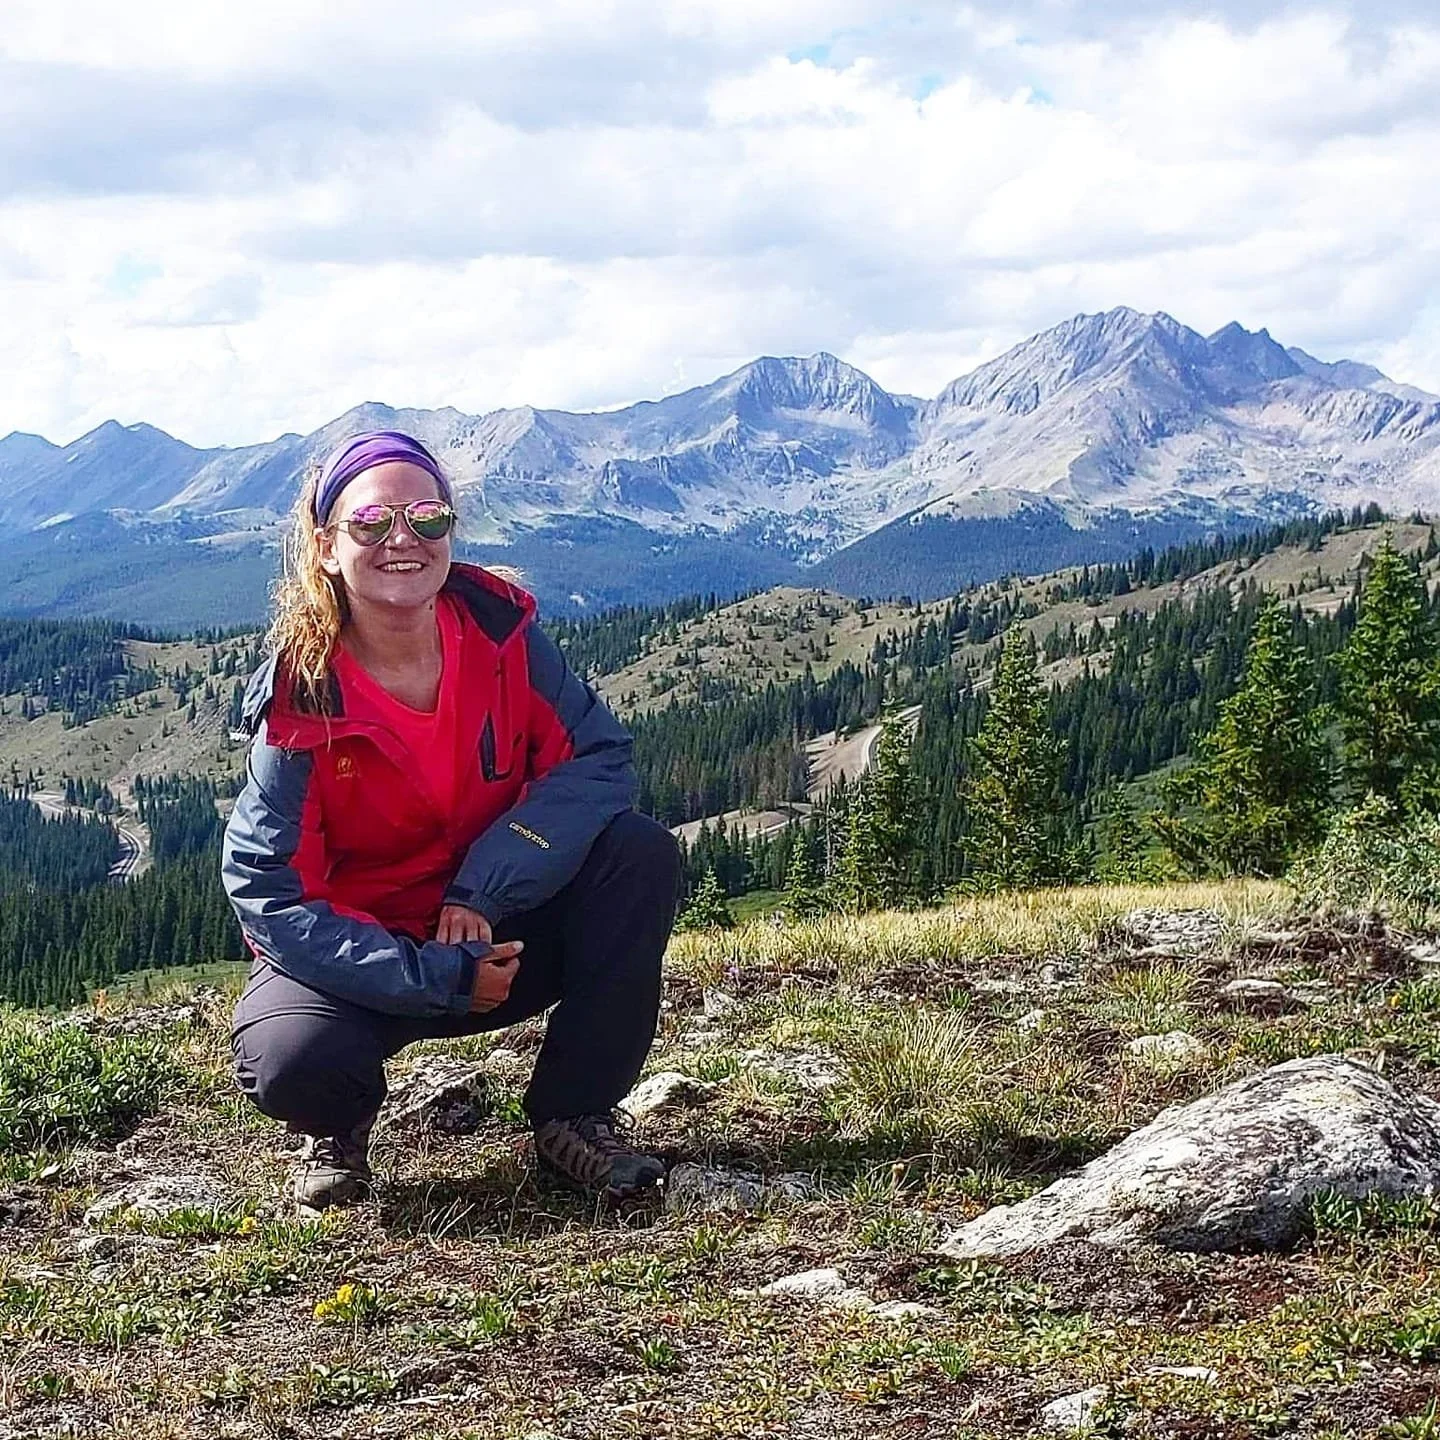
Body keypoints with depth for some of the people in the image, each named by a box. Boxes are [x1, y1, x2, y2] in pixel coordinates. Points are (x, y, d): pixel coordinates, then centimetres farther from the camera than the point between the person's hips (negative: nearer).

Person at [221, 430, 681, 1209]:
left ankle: (573, 1117, -7)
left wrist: (484, 892, -27)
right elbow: (267, 891, -20)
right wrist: (432, 978, -28)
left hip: (497, 935, 3)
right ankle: (339, 1132, 7)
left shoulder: (499, 627, -12)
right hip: (355, 955, -3)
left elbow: (597, 757, -14)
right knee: (294, 1064, -34)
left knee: (640, 853, -21)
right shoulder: (302, 699, -19)